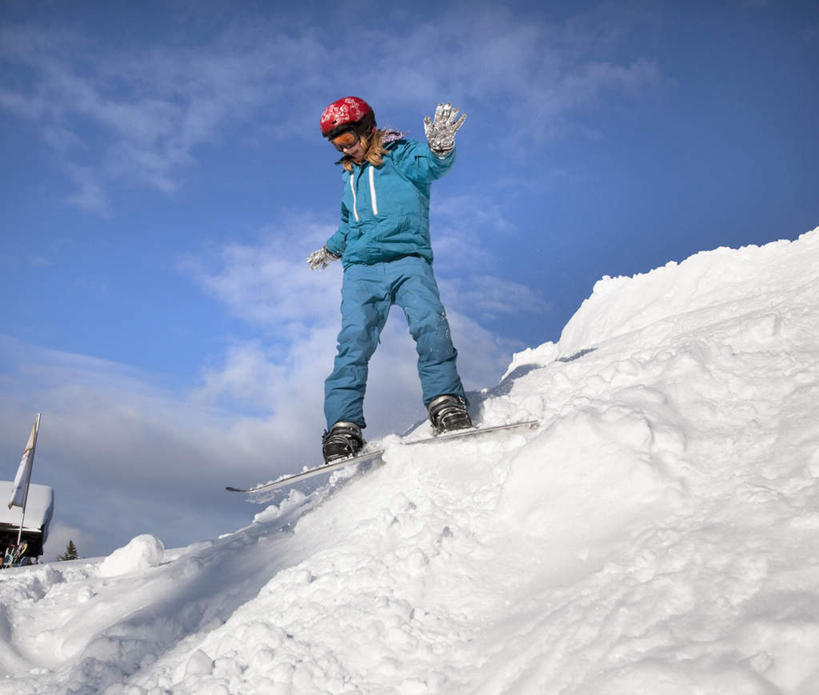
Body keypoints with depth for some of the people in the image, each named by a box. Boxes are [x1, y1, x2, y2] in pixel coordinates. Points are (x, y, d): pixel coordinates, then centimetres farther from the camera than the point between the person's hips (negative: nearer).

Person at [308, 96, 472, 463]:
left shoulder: (401, 155, 8)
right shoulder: (349, 175, 25)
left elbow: (430, 165, -15)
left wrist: (440, 147, -37)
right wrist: (332, 249, 53)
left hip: (407, 259, -3)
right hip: (361, 268, 4)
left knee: (429, 323, -27)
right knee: (355, 338, -16)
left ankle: (446, 404, -24)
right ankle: (343, 427, -21)